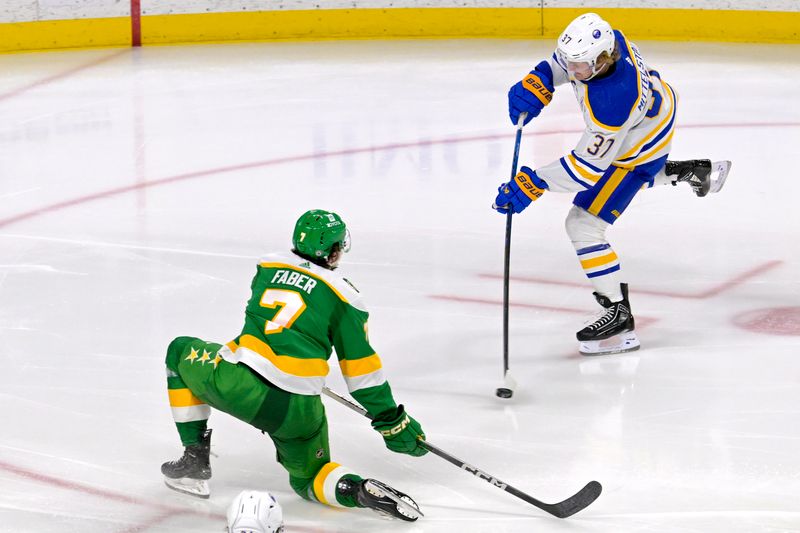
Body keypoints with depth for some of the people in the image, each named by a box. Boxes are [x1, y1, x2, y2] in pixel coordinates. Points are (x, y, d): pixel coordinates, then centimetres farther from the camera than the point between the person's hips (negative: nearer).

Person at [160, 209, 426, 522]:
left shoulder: (268, 266, 16)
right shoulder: (343, 297, 7)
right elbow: (362, 367, 6)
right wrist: (392, 422, 14)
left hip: (235, 385, 0)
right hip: (298, 411, 0)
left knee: (181, 353, 30)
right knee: (308, 478, 25)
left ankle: (195, 460, 24)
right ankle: (363, 490, -9)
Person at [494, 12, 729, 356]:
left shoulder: (611, 101, -44)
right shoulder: (605, 41, -24)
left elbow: (589, 166, -36)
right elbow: (560, 63, 0)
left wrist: (533, 184, -36)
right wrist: (536, 84, -17)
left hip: (638, 148, -9)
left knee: (584, 224, -11)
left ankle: (620, 317, -6)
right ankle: (692, 172, 60)